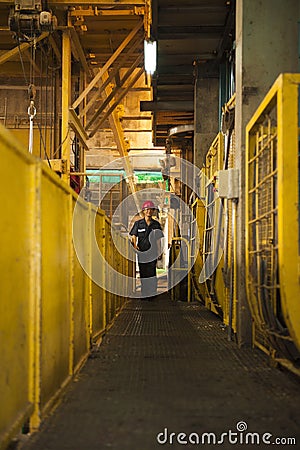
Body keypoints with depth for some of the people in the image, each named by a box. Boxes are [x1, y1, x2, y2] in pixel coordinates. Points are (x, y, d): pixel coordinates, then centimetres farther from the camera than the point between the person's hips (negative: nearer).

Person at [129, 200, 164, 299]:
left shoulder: (156, 224, 7)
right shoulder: (138, 223, 4)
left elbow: (158, 240, 11)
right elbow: (133, 237, 1)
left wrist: (159, 252, 6)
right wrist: (134, 245, -19)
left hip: (152, 253, 0)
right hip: (141, 252, 0)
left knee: (151, 272, -5)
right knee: (142, 273, 3)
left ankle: (152, 293, 1)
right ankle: (143, 294, 11)